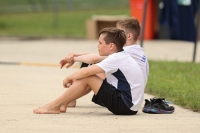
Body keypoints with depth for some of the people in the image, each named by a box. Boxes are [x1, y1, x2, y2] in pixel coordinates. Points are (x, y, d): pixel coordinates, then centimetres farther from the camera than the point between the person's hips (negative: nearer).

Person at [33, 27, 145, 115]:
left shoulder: (115, 59, -17)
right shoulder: (121, 57, 13)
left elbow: (85, 72, -21)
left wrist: (68, 78, -4)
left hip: (126, 106, -10)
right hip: (130, 105, 10)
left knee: (87, 77, -11)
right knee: (88, 76, 12)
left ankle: (54, 106, -3)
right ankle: (62, 104, 15)